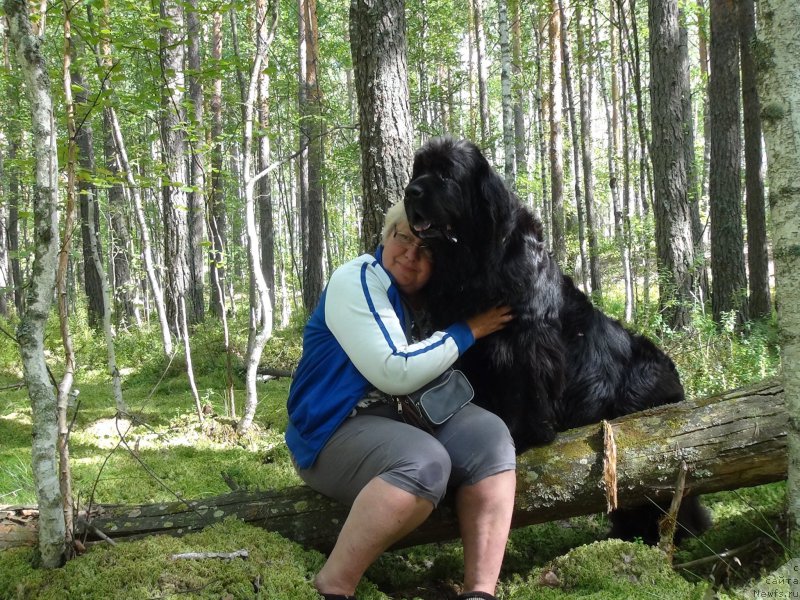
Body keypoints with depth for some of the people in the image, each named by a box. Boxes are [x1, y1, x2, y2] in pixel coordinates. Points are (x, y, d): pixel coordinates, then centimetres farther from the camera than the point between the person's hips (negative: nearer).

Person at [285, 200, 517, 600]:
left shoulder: (430, 296, 12)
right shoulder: (356, 281, -11)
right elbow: (393, 373, -21)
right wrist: (468, 331, -14)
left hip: (409, 420, 7)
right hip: (336, 432, -7)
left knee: (489, 436, -19)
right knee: (424, 464, -35)